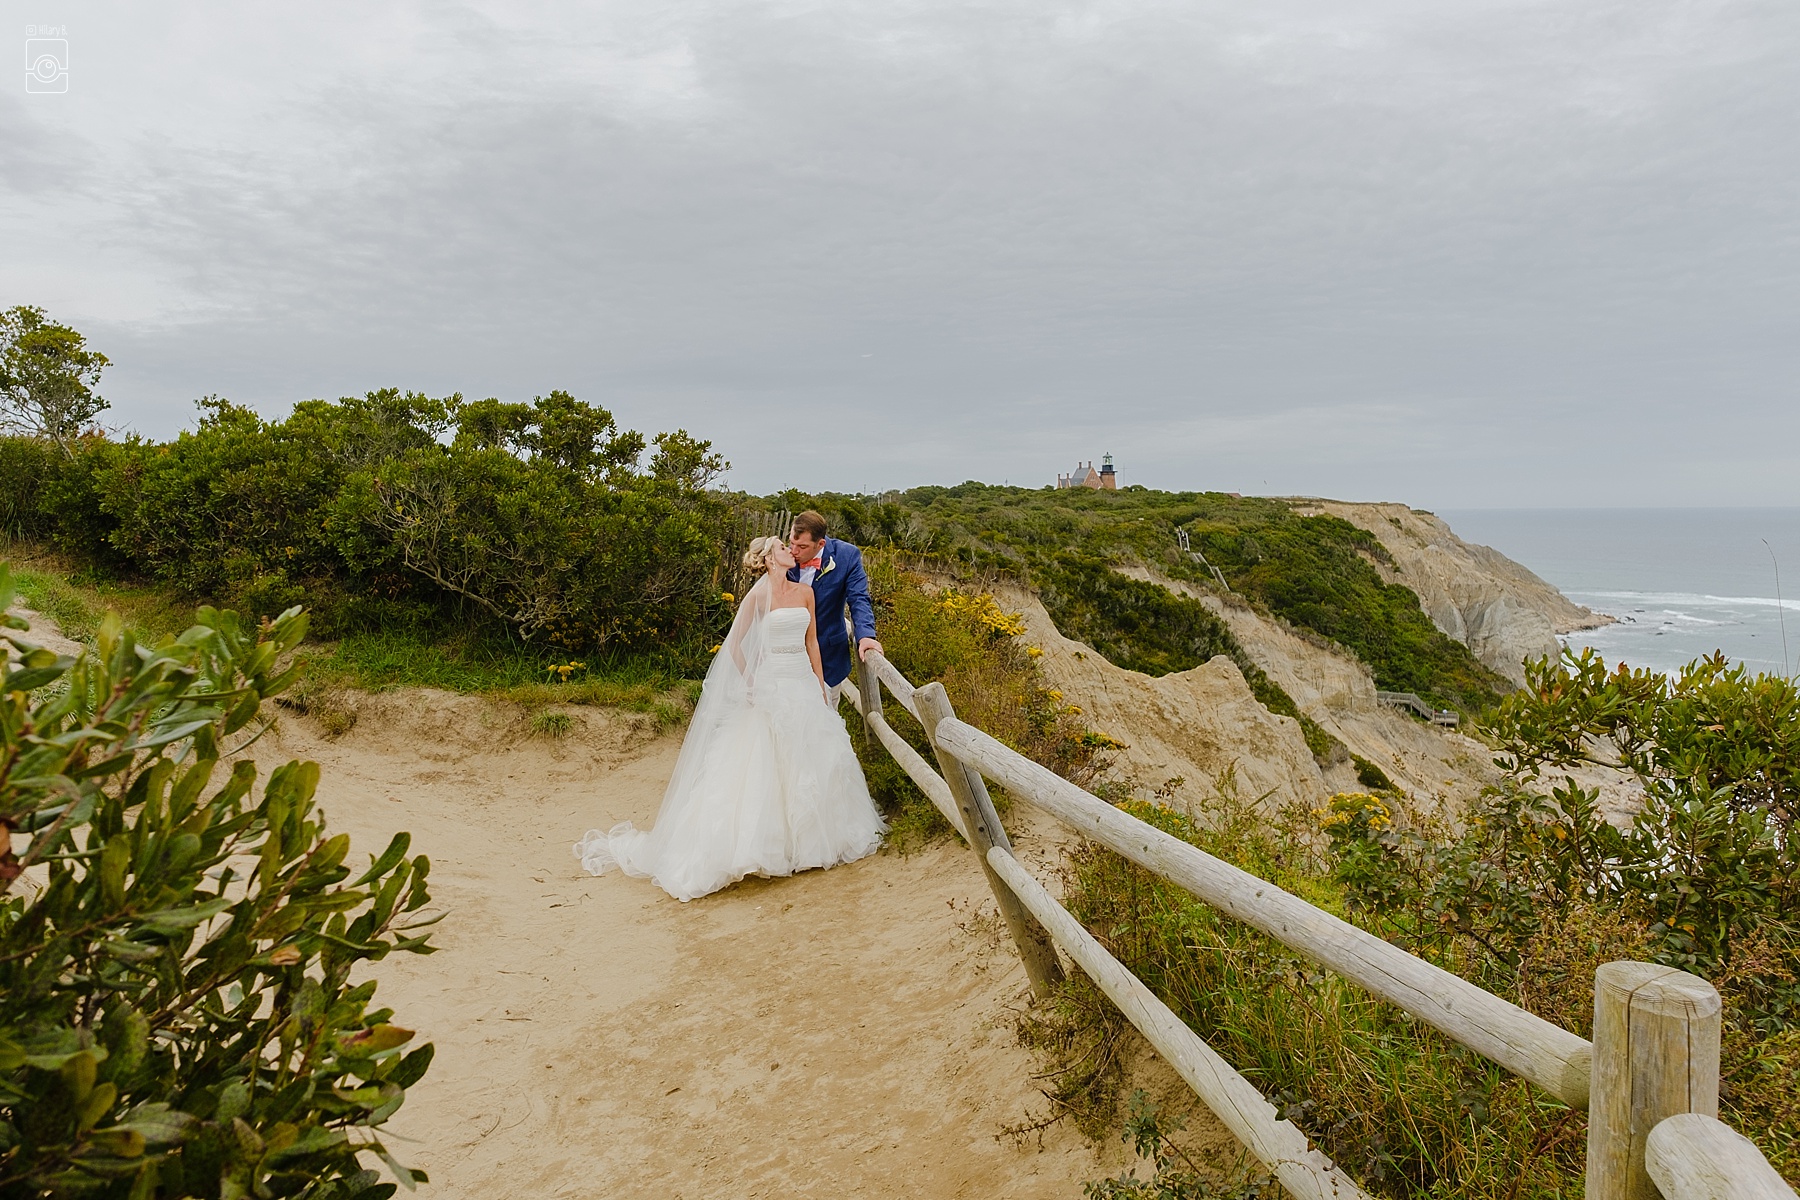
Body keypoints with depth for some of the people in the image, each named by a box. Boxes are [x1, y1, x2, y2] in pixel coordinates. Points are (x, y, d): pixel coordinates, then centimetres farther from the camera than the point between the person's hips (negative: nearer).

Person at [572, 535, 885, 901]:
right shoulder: (759, 595, -7)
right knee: (768, 763, -3)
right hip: (773, 685, -6)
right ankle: (771, 841, 6)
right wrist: (750, 685, -7)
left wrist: (821, 685, 10)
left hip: (805, 683, 6)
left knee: (811, 758, 9)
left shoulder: (805, 592, 9)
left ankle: (810, 837, 23)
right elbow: (734, 644, -6)